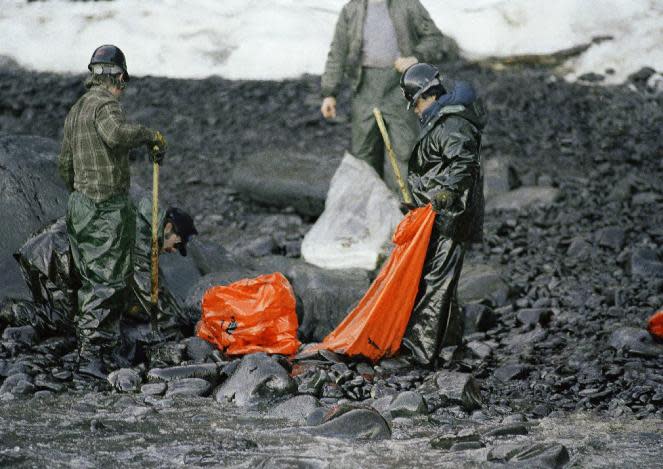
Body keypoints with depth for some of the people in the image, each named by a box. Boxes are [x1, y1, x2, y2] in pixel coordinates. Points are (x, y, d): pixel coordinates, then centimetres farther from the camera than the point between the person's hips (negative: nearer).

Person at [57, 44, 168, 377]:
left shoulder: (76, 110, 15)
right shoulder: (105, 104, -13)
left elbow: (64, 163, 22)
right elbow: (116, 132, -37)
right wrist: (149, 135, -21)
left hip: (80, 206, 9)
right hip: (108, 209, -9)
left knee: (92, 280, 14)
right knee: (108, 283, -7)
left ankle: (108, 351, 22)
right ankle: (90, 354, -11)